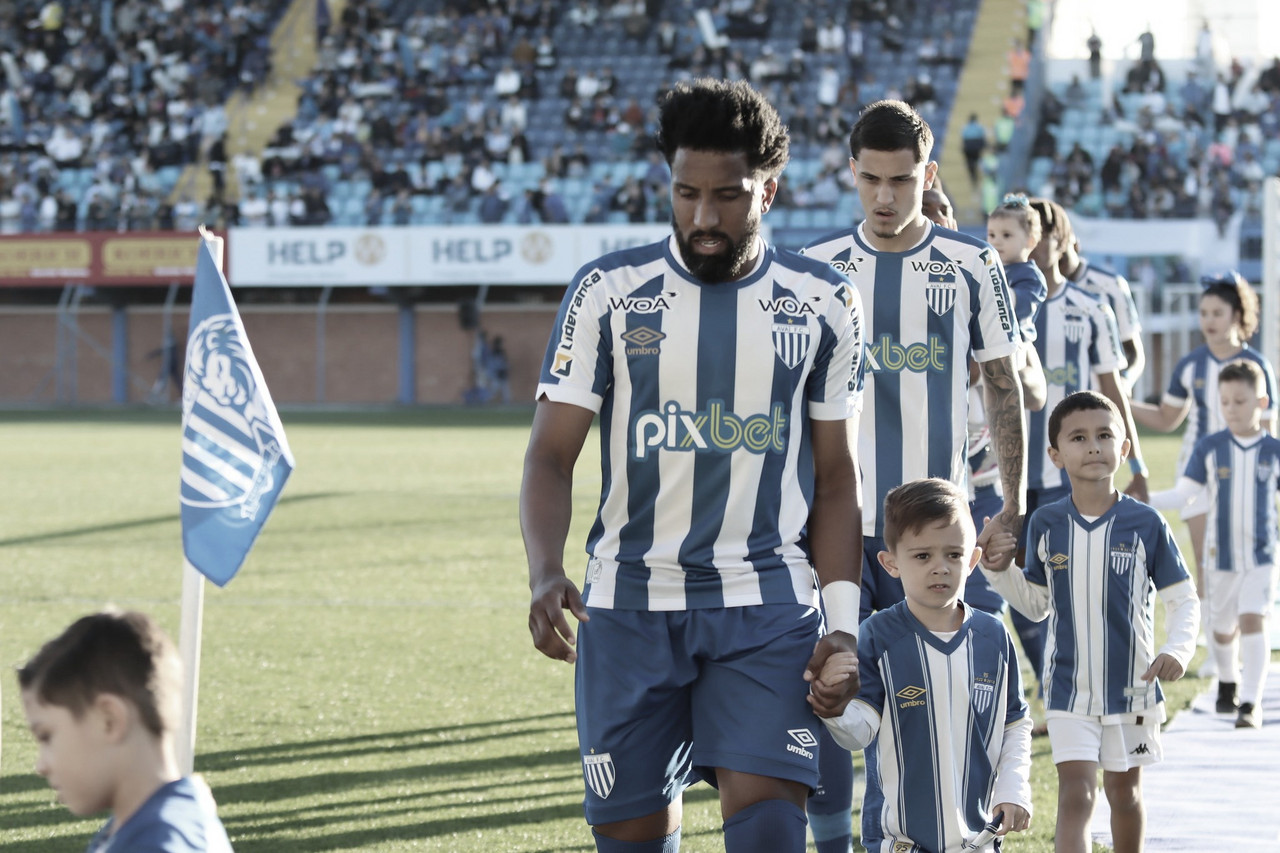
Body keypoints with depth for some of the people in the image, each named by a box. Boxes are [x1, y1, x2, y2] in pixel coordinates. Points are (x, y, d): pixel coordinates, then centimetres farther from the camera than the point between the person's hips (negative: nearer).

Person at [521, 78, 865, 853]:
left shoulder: (822, 306, 4)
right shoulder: (609, 292, 1)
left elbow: (835, 477, 10)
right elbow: (552, 454, 0)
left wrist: (842, 622, 1)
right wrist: (546, 573, -18)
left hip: (767, 610, -1)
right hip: (630, 606, 1)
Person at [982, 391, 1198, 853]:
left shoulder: (1145, 523, -7)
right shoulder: (1046, 524, -2)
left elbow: (1183, 599, -1)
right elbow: (1036, 604, 8)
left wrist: (1178, 649, -18)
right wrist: (998, 570, -9)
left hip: (1132, 684, 0)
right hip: (1069, 689, 0)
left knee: (1124, 792, 16)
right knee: (1076, 796, -9)